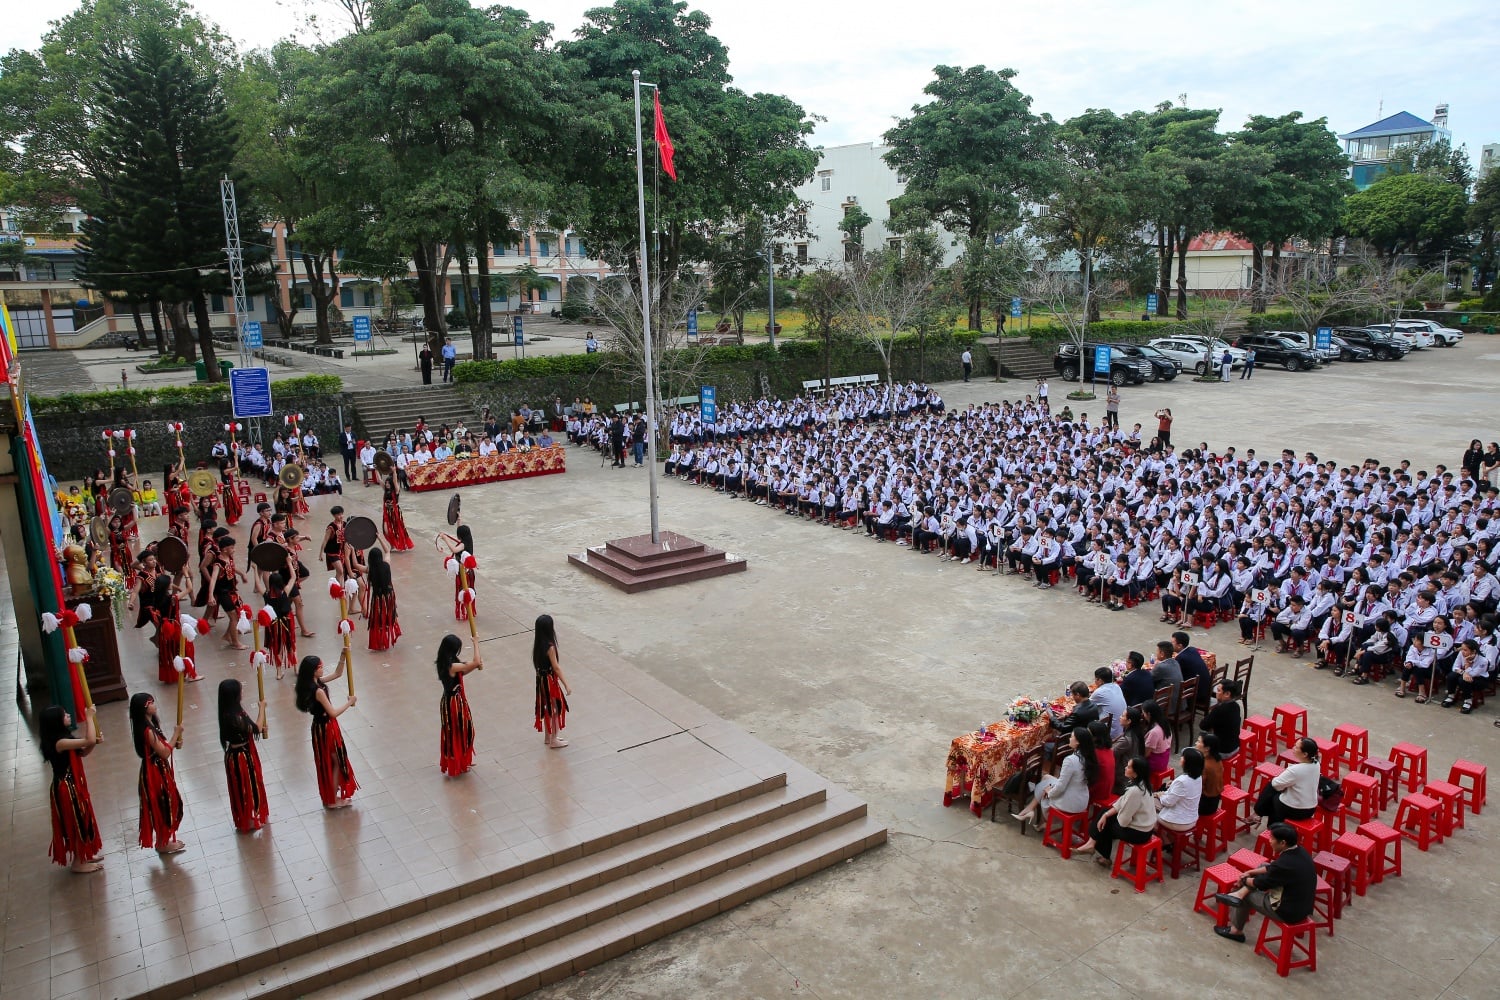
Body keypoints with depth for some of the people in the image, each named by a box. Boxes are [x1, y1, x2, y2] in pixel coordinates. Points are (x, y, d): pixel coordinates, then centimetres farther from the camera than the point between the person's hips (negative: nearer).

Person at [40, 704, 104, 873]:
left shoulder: (63, 738, 2)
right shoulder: (59, 743, -28)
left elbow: (82, 752, 13)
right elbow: (89, 740, -37)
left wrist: (94, 741, -6)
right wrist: (89, 717, -26)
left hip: (74, 785, 9)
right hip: (66, 788, -9)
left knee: (81, 820, 21)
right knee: (75, 822, 5)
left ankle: (83, 856, 36)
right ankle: (78, 862, 20)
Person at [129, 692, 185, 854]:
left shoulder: (150, 724, 2)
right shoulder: (147, 730, -27)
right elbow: (164, 753, -22)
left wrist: (174, 741, -3)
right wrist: (176, 734, -16)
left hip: (160, 770, 9)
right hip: (155, 773, -9)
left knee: (166, 805, 20)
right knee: (162, 807, 6)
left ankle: (164, 840, 33)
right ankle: (162, 844, 21)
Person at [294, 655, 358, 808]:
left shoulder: (315, 683, -2)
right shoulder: (318, 691, -29)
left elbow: (337, 673, 8)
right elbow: (333, 713, -27)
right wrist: (350, 702, -16)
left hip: (321, 727, 9)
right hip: (326, 728, -9)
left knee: (328, 762, 21)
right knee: (335, 762, 8)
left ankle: (329, 797, 34)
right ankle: (334, 800, 20)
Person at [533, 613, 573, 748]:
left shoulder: (537, 643, -3)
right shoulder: (550, 646, -26)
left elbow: (536, 663, 6)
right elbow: (556, 668, -24)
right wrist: (566, 685, -19)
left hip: (541, 679, 8)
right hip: (550, 680, -8)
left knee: (547, 708, 22)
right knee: (555, 709, 9)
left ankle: (549, 736, 36)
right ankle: (553, 740, 19)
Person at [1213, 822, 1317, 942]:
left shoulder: (1285, 863, -31)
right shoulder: (1299, 850, -5)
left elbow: (1262, 883, -14)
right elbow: (1273, 868, 11)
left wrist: (1244, 880, 5)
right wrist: (1251, 872, 11)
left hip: (1290, 911, -8)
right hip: (1303, 904, 8)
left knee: (1246, 897, 12)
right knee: (1264, 867, 11)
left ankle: (1236, 930, 31)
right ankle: (1240, 893, 5)